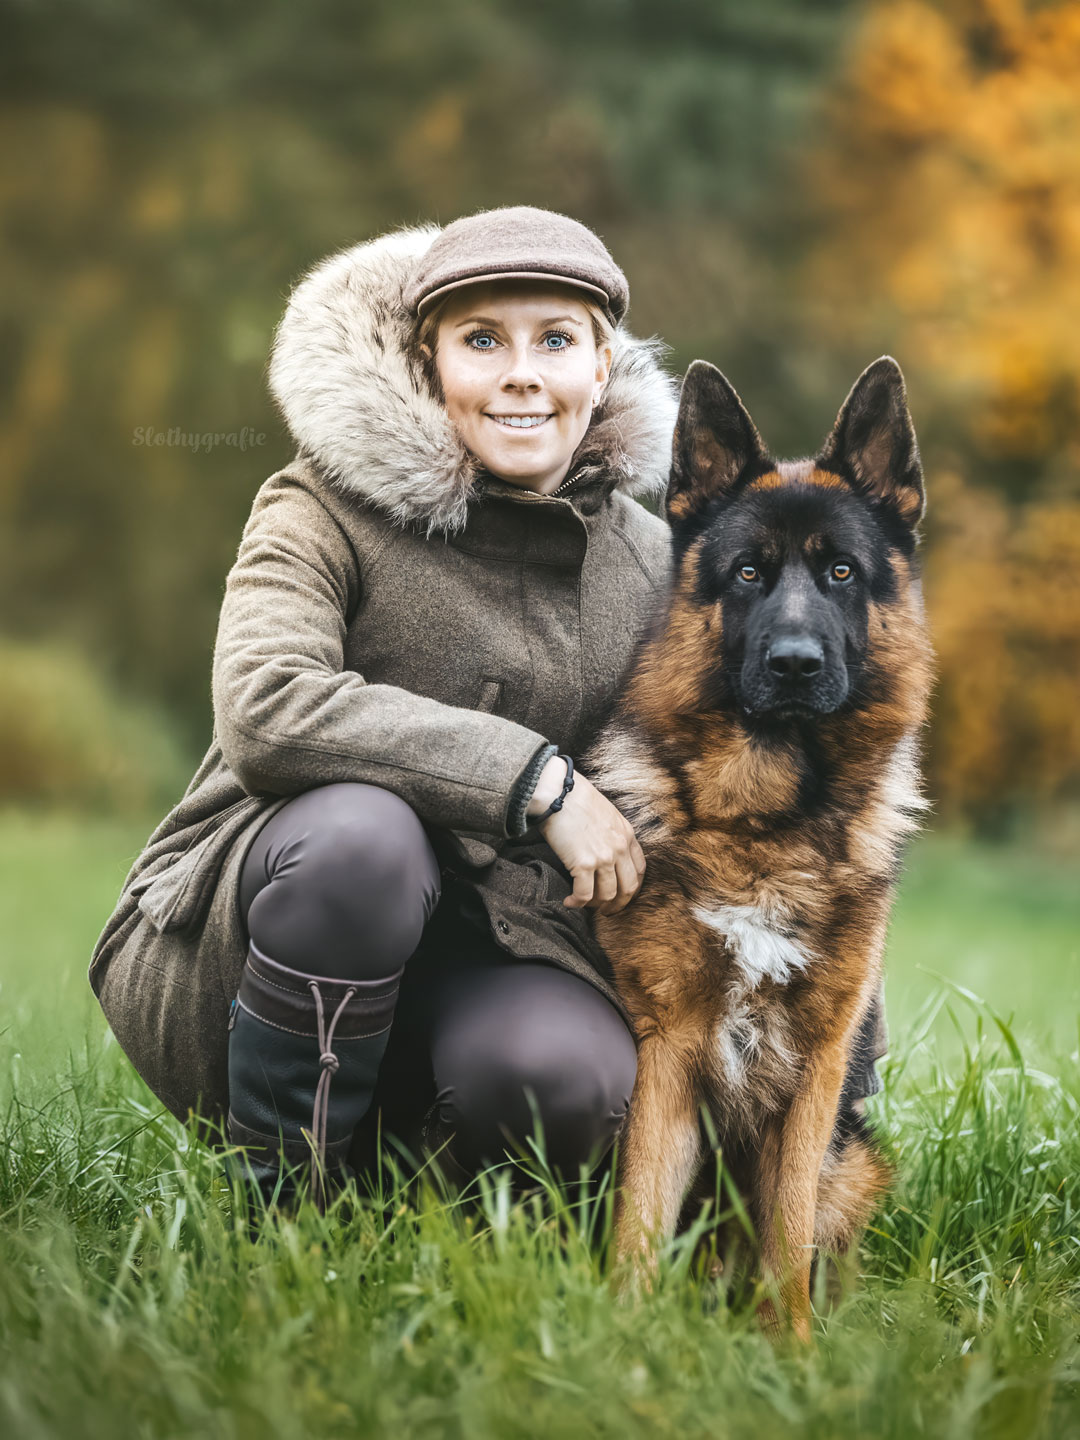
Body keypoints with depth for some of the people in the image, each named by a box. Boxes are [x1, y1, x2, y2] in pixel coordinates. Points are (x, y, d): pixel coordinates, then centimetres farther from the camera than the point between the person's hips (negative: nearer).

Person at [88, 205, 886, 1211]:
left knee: (575, 1077, -31)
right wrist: (534, 778, -29)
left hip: (488, 951, 3)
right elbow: (265, 712, -27)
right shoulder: (330, 505, -9)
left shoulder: (643, 559, 6)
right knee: (363, 829, -36)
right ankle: (278, 1187, -15)